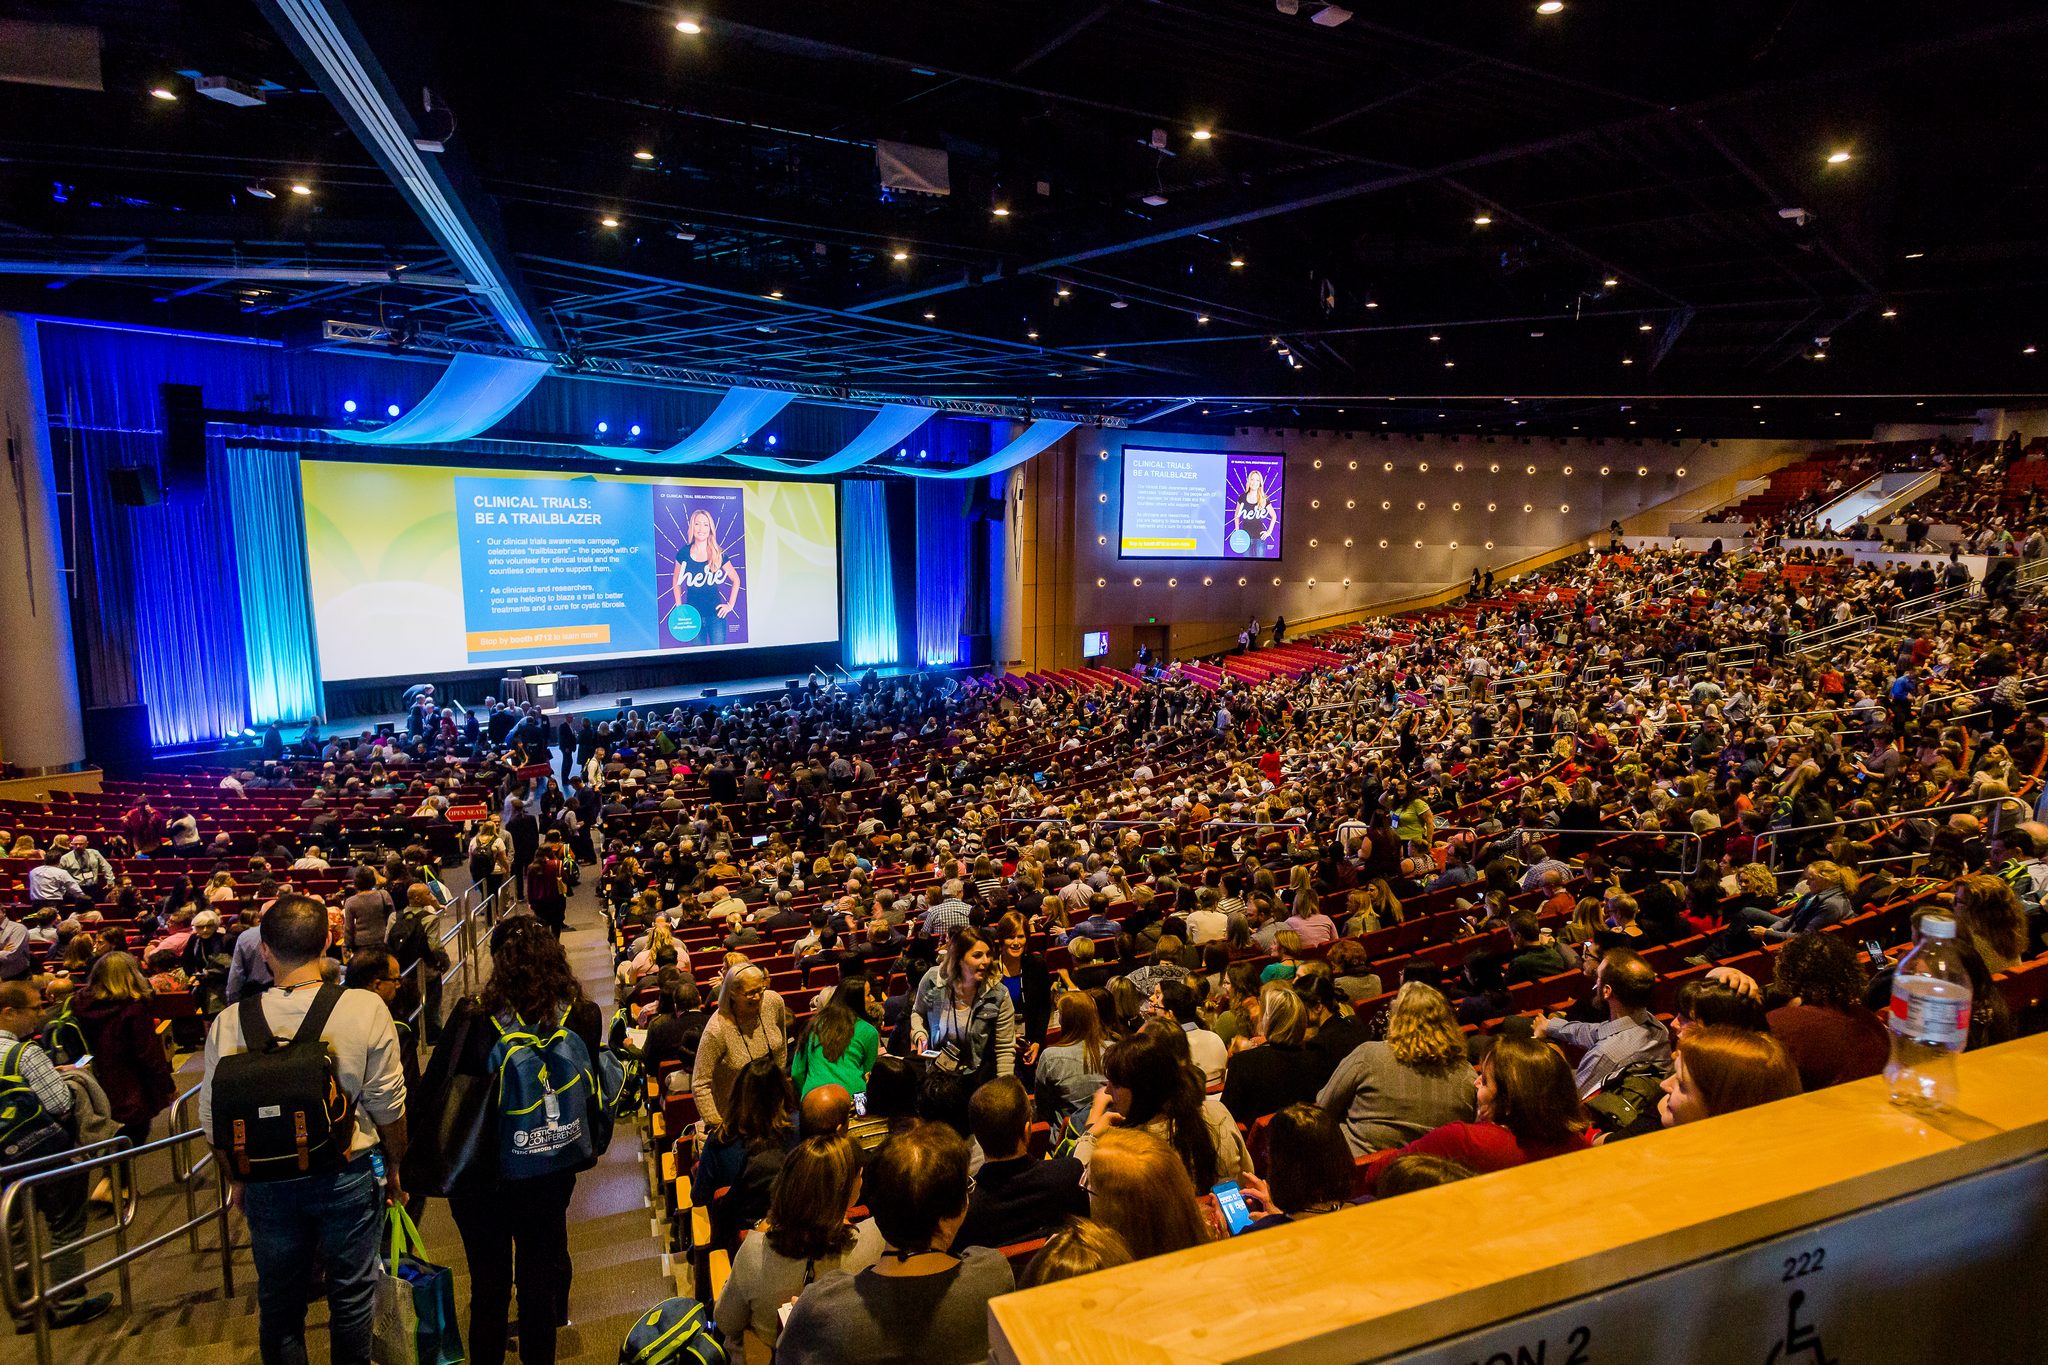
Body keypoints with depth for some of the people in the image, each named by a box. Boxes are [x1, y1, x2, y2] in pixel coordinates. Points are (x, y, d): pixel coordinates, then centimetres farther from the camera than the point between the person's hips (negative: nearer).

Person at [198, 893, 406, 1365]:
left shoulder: (229, 1023, -13)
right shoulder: (366, 1009, -18)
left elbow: (214, 1121, -4)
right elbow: (387, 1104, -11)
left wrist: (241, 1179, 14)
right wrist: (394, 1168, 7)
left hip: (268, 1183, 2)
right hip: (349, 1179, -1)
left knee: (279, 1301, 22)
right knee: (351, 1296, 17)